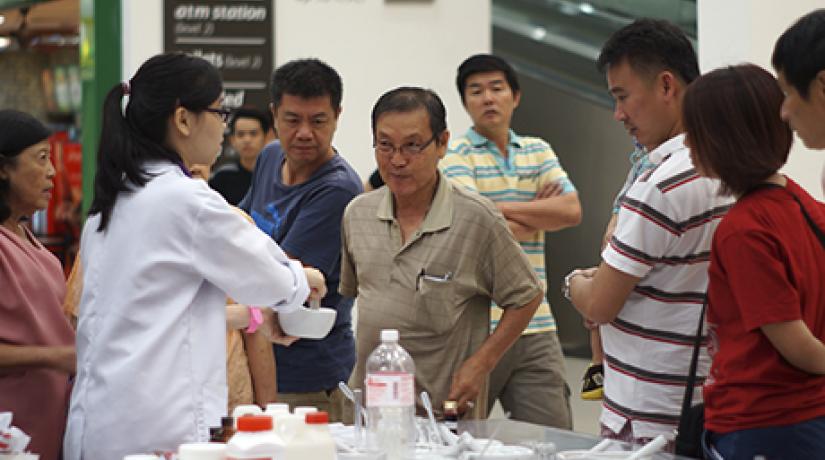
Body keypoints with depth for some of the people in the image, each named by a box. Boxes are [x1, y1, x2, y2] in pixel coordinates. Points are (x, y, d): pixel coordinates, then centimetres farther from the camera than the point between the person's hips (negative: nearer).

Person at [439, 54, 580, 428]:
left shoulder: (538, 151, 16)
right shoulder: (457, 154, -2)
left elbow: (571, 211, 1)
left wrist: (501, 207, -6)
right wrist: (538, 214, 0)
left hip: (536, 325, 5)